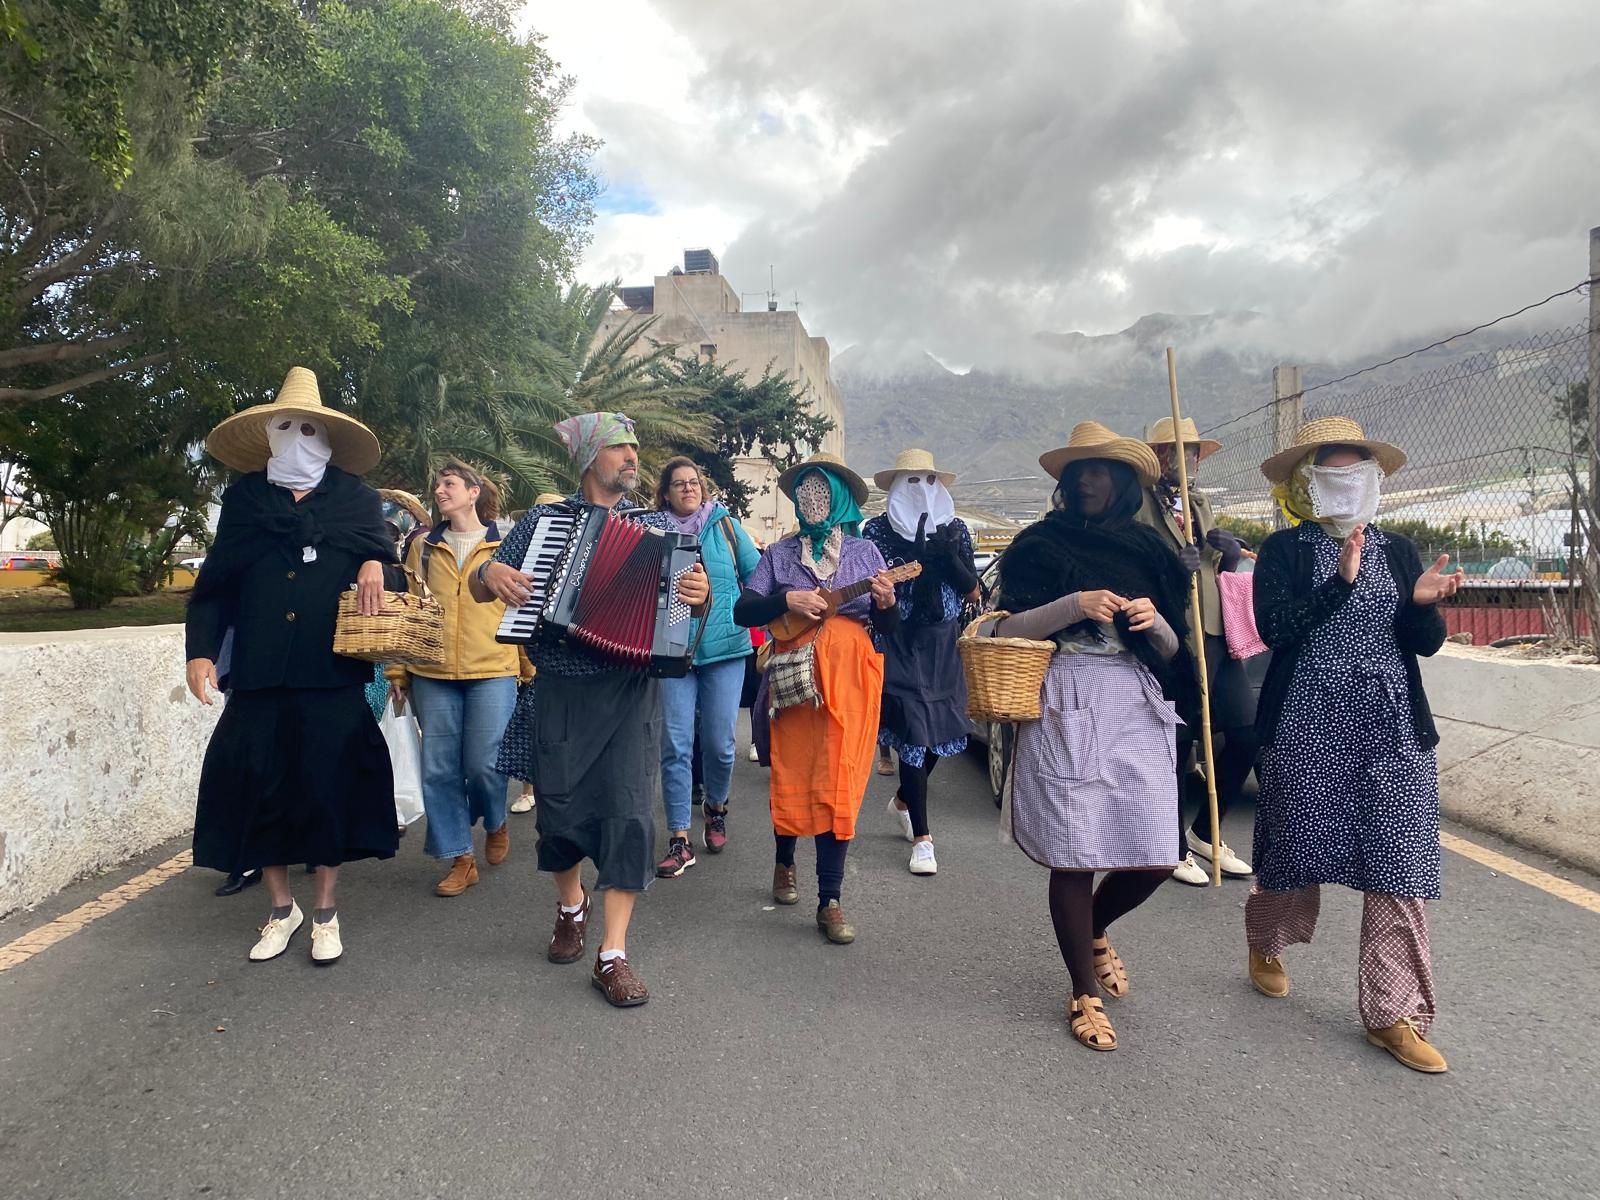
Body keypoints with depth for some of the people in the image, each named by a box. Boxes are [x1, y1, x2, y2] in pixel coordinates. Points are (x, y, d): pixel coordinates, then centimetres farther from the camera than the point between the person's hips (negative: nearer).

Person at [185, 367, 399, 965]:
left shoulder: (353, 496, 10)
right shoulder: (244, 496, 13)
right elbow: (214, 582, 12)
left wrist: (373, 564, -17)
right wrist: (200, 650, 2)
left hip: (331, 671, -2)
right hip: (259, 671, 2)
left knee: (329, 785, 2)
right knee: (258, 785, 4)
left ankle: (326, 914, 18)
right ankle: (282, 909, 24)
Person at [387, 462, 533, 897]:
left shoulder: (506, 546, 3)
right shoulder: (424, 547, 11)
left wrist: (531, 668, -2)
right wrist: (398, 670, 7)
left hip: (492, 672, -3)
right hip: (432, 674, 3)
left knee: (482, 764, -3)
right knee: (439, 768, 4)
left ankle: (496, 823, 29)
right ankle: (461, 859, 17)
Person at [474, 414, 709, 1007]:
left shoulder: (658, 526, 10)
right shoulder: (542, 519, 10)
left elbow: (688, 605, 6)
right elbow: (480, 585, 12)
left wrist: (700, 594, -17)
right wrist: (491, 573, -10)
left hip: (630, 689, 0)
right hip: (560, 690, 1)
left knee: (629, 809, -7)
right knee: (559, 808, 7)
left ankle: (613, 954, 3)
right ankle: (571, 903, 37)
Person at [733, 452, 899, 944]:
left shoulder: (865, 552, 9)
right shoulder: (780, 553, 8)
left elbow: (889, 628, 7)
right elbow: (742, 611, -1)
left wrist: (886, 603, -14)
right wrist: (786, 599, -16)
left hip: (849, 678, 0)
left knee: (837, 785, -2)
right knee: (791, 777, 7)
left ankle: (829, 901, 5)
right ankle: (784, 861, 35)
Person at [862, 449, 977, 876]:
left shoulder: (955, 528, 8)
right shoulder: (878, 529, -1)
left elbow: (971, 587, 5)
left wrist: (949, 556, -13)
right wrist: (914, 558, -18)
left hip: (944, 641, 4)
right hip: (899, 643, -4)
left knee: (942, 725, 8)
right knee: (913, 728, -8)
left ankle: (903, 800, 36)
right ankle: (922, 838, 0)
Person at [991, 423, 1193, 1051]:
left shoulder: (1148, 549, 15)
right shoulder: (1040, 545, 7)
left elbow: (1172, 650, 14)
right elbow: (1003, 629, -1)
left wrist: (1155, 622, -7)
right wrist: (1072, 606, -14)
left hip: (1139, 707, 3)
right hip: (1066, 706, -3)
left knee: (1154, 858, 0)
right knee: (1074, 854, -3)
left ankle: (1094, 930, 34)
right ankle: (1084, 994, 18)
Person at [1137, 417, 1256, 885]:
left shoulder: (1201, 505, 20)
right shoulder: (1140, 505, -5)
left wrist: (1230, 552, 5)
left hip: (1217, 636, 8)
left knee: (1247, 733, 7)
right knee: (1177, 746, -2)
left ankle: (1204, 832, 25)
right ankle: (1176, 848, 16)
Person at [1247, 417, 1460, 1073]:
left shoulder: (1397, 550, 10)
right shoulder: (1284, 550, -1)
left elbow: (1426, 643, 7)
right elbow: (1273, 628, -14)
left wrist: (1423, 603, -14)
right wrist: (1341, 581, -22)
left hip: (1394, 728, 3)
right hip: (1308, 724, -3)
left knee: (1399, 868, 0)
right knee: (1296, 851, 11)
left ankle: (1394, 1013, 11)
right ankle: (1266, 944, 40)